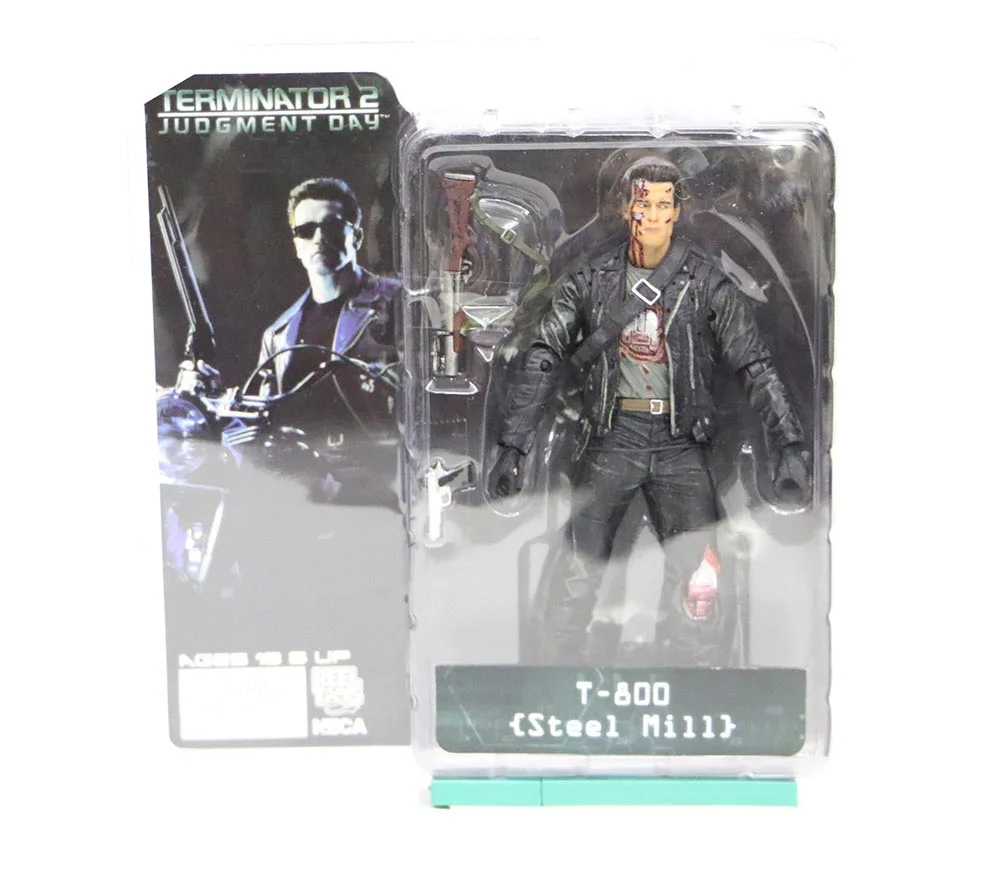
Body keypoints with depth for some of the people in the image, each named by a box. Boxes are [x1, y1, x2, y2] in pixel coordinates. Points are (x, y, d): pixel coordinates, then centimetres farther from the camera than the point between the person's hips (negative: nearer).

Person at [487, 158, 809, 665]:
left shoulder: (707, 283, 2)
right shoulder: (592, 279, 3)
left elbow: (755, 366, 1)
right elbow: (541, 358, 2)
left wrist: (790, 446, -9)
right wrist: (512, 448, -6)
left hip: (680, 443, 0)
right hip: (611, 438, 0)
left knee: (698, 577, -7)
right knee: (577, 574, -3)